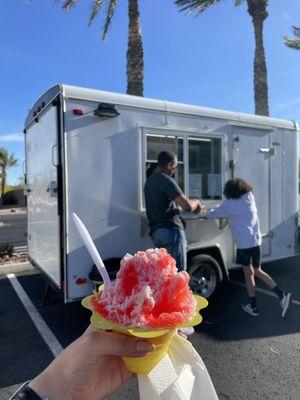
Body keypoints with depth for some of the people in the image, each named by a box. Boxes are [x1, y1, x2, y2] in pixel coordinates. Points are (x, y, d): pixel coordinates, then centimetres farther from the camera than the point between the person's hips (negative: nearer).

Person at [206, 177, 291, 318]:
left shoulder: (229, 204, -7)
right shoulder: (250, 199, 11)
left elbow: (212, 214, 3)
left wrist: (208, 213, 23)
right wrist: (221, 210, 25)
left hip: (244, 243, -6)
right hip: (256, 241, 6)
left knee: (248, 273, 6)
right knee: (257, 271, 19)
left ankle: (253, 306, 18)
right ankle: (282, 295, 12)